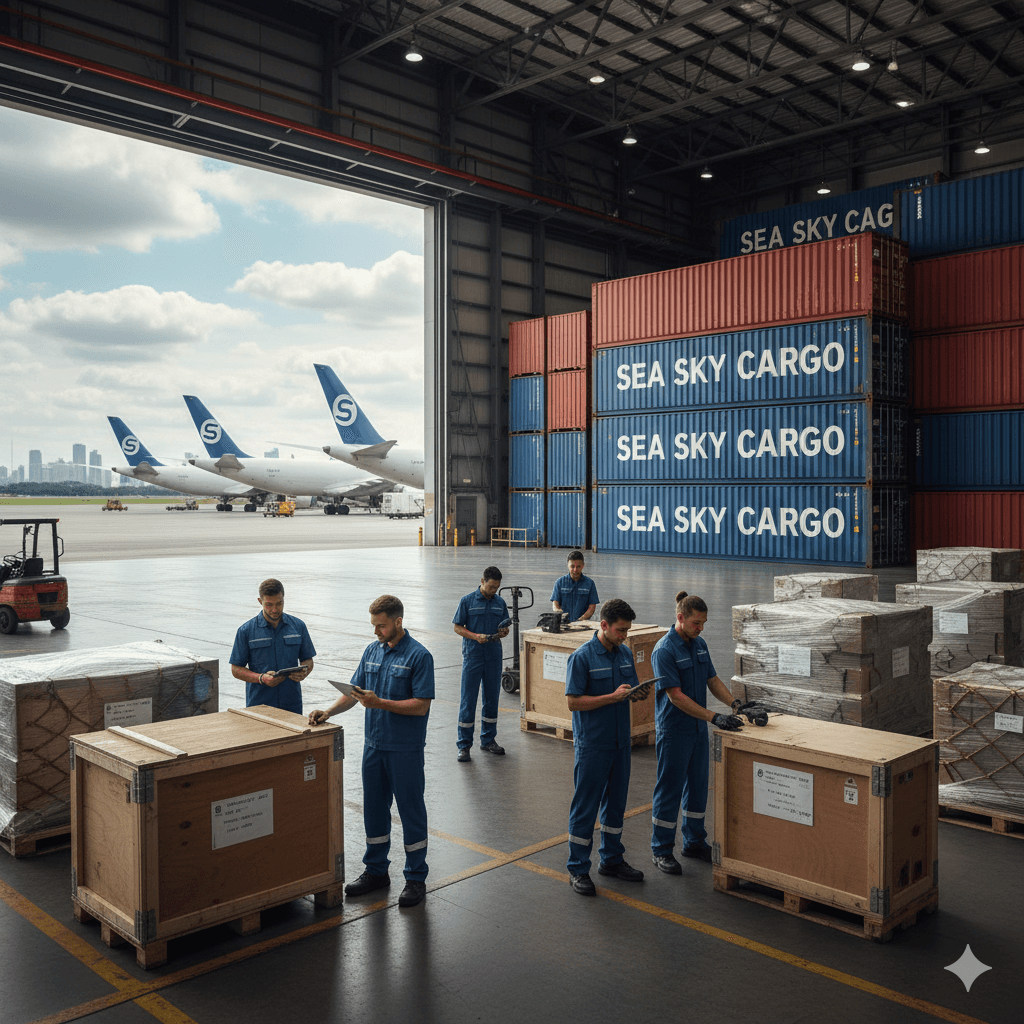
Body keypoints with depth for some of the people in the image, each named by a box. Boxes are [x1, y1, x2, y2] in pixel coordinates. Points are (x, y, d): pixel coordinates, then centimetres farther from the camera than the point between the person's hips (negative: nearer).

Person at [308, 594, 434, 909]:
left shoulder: (419, 656, -14)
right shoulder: (372, 651, 7)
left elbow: (421, 705, -18)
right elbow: (354, 691, 10)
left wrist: (380, 703, -24)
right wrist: (328, 711, -6)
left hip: (405, 749, -6)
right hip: (374, 744, 7)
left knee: (411, 811, 4)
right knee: (374, 809, 15)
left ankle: (416, 879, 16)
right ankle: (376, 871, 30)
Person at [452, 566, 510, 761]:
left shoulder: (500, 603, 7)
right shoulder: (467, 601, -4)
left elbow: (505, 627, 13)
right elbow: (458, 627, -2)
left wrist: (503, 632, -11)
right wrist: (476, 636, -17)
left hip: (494, 657, 4)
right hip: (473, 656, -4)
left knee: (491, 699, 11)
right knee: (468, 701, -3)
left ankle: (488, 740, 24)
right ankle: (464, 745, 5)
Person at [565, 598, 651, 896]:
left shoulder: (625, 653, 6)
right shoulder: (582, 657, -15)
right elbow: (573, 701, -17)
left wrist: (639, 693, -7)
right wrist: (613, 697, -23)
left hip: (620, 742, 7)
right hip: (592, 745, -7)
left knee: (615, 804, 17)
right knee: (585, 807, 2)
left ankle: (612, 859, 32)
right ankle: (578, 869, 13)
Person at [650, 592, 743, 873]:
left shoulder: (700, 644, 6)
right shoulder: (664, 650, -19)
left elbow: (713, 680, 12)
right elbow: (676, 696, -23)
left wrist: (735, 703, -4)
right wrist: (714, 717, -27)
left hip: (698, 728, 8)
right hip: (673, 731, -7)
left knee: (698, 786, 16)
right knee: (669, 789, 2)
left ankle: (695, 842, 30)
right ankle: (661, 850, 14)